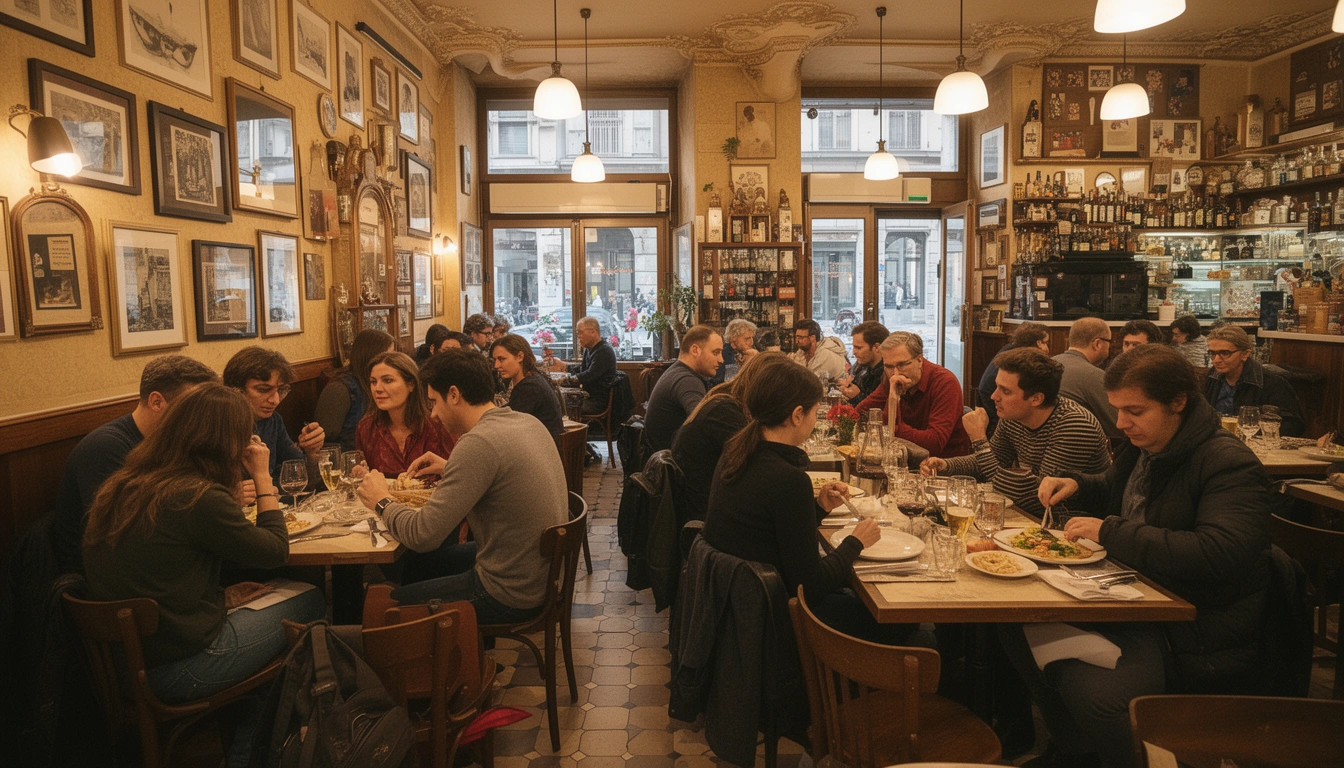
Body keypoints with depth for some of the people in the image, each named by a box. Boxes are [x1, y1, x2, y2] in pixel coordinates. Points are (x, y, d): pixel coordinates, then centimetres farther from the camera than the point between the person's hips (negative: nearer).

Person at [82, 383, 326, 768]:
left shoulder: (124, 486, 3)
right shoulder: (199, 498, -23)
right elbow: (275, 551, -9)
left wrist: (219, 595, 9)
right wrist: (262, 476, -2)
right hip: (175, 671, -8)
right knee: (312, 604, 7)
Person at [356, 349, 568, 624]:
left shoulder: (478, 443, -25)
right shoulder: (529, 423, 1)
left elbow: (422, 535, -23)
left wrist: (382, 502, -5)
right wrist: (451, 468, 13)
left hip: (511, 596, -8)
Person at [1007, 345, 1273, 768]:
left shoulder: (1230, 464, -17)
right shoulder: (1143, 447, 10)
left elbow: (1219, 555, -32)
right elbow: (1112, 491, 32)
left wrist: (1110, 532, -26)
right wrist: (1075, 485, 8)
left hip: (1197, 631, -9)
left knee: (1093, 690, -33)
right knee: (1019, 622, -5)